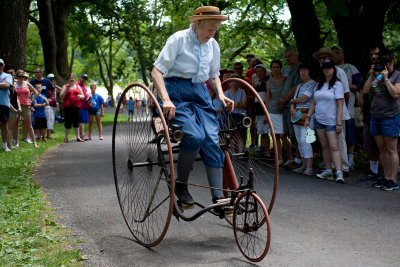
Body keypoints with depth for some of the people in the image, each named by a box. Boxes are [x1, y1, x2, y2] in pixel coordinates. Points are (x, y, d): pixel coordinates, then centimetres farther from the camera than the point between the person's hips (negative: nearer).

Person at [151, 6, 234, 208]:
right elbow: (156, 72, -13)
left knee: (212, 139, -11)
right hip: (176, 91, -5)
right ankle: (180, 185, -5)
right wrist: (166, 100, -27)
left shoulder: (213, 45, 10)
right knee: (194, 135, -26)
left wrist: (221, 95, 3)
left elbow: (214, 75, 23)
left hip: (200, 93, 6)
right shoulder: (179, 39, -8)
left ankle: (218, 198, -8)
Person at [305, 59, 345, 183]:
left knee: (334, 147, -13)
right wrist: (308, 117, 13)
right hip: (319, 120, 6)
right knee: (324, 147, 8)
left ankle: (339, 173, -16)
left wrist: (339, 123, -15)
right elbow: (314, 103, 19)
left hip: (331, 121, -6)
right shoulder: (319, 85, 13)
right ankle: (328, 171, 14)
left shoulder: (337, 84, -5)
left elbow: (339, 105, -10)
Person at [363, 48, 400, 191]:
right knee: (382, 149, 9)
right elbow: (366, 91, 7)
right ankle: (386, 178, 16)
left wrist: (386, 78, -14)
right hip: (375, 116, 6)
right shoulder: (376, 75, 14)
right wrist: (372, 75, 1)